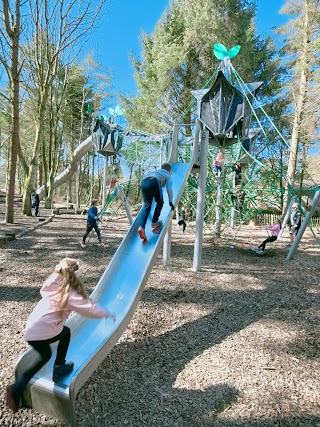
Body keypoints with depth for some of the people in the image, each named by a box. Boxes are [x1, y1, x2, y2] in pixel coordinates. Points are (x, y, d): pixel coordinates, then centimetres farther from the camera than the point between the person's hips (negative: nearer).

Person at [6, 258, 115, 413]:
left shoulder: (53, 286, 8)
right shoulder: (70, 294, -11)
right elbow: (89, 309, -9)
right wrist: (107, 314, 7)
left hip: (30, 330, 7)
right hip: (43, 332, -7)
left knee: (45, 356, 28)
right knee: (66, 332, 22)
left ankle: (17, 388, 19)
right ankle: (59, 370, 26)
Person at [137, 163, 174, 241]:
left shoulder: (155, 172, 44)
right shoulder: (167, 175, 27)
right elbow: (169, 190, 15)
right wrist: (170, 202, 23)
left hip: (143, 182, 5)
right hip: (154, 182, -5)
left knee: (146, 205, 7)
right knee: (160, 202, 18)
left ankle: (141, 227, -9)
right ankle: (154, 222, 14)